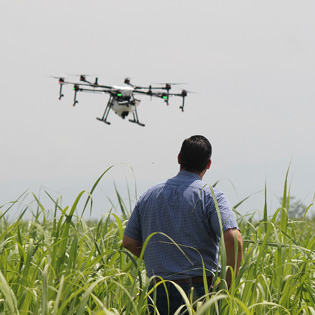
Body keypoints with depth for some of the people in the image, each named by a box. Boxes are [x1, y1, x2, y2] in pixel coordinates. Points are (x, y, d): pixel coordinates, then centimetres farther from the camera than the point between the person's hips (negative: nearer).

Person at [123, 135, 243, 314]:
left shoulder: (149, 196, 10)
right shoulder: (211, 196, -5)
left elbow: (129, 242, 12)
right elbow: (233, 239, -19)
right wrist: (228, 286, -10)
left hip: (159, 294, 4)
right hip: (200, 292, -4)